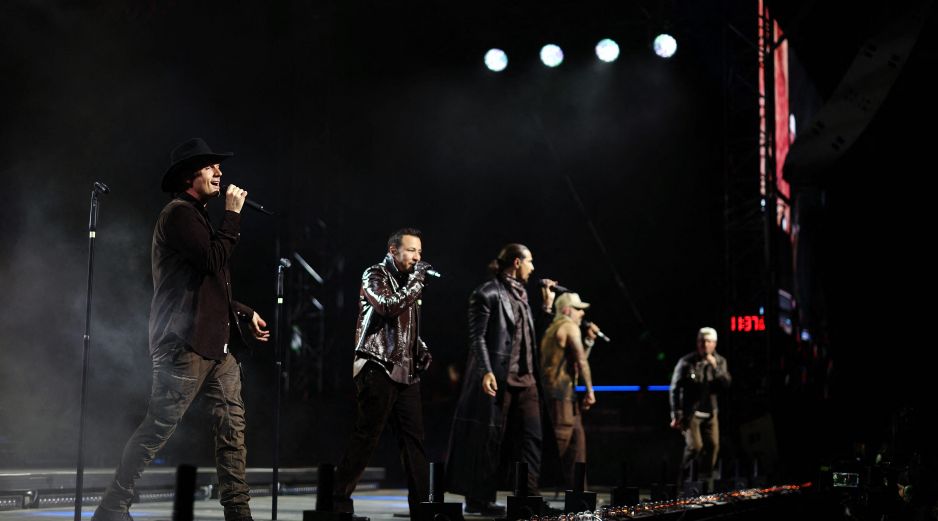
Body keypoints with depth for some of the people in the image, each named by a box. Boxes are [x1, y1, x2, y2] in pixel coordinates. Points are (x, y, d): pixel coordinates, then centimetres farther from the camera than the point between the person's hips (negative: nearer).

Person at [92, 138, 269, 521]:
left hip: (217, 341, 10)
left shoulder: (198, 217, 23)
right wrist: (232, 214, -9)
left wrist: (246, 313, 21)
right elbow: (214, 259, -20)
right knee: (158, 427, -6)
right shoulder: (178, 213, -7)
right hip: (186, 342, -10)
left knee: (232, 426, 4)